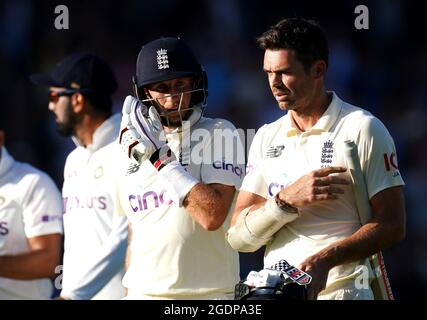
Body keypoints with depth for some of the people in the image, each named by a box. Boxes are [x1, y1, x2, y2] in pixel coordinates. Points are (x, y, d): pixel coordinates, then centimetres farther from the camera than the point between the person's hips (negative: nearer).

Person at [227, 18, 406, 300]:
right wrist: (287, 199, -10)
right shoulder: (266, 138, 14)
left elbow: (392, 225, -5)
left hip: (342, 290, -4)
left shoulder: (363, 129, 0)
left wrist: (324, 260, -17)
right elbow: (239, 237, 7)